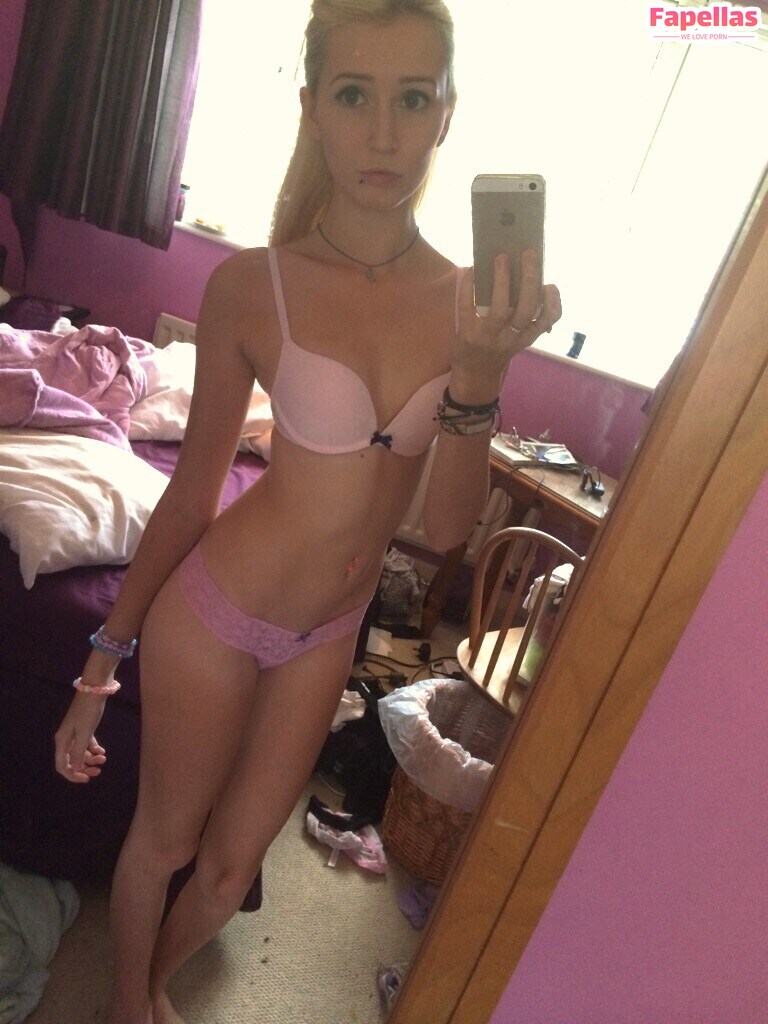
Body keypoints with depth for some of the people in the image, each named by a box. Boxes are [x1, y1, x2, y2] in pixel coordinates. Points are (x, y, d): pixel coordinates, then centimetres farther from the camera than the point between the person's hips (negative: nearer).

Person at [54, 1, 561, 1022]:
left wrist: (482, 372, -25)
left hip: (328, 636, 4)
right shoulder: (254, 284, -16)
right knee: (164, 839, 21)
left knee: (231, 862, 24)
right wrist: (104, 661, -2)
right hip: (213, 612, -3)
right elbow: (194, 487, -7)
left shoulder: (470, 300, -7)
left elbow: (446, 528, -9)